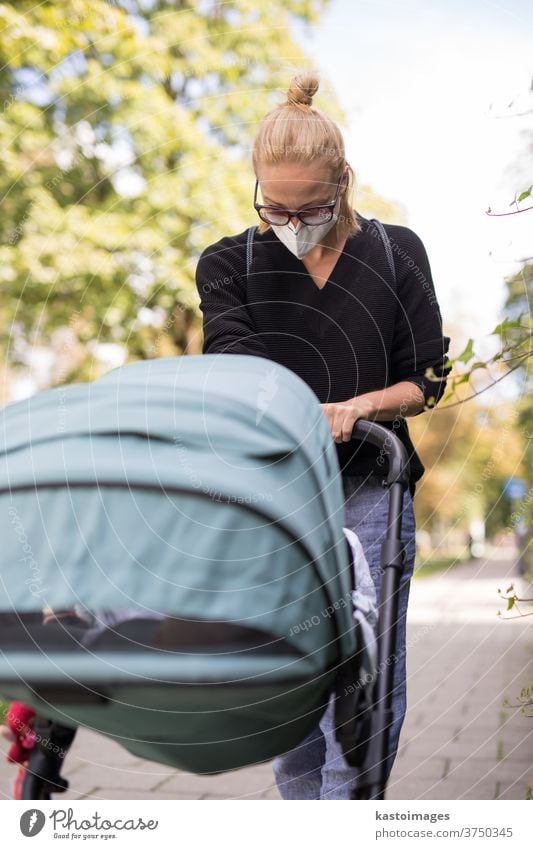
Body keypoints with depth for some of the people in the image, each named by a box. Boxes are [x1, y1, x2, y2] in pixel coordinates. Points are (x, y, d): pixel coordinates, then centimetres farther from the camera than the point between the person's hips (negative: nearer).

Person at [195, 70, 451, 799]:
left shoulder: (396, 254, 4)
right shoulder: (229, 264, 4)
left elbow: (427, 381, 4)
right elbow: (234, 360, -14)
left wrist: (357, 406, -16)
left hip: (369, 494, -1)